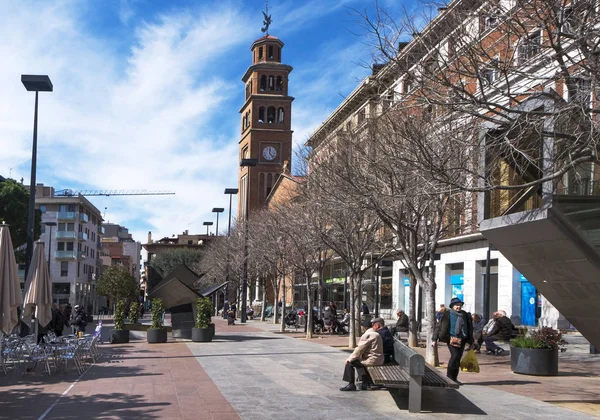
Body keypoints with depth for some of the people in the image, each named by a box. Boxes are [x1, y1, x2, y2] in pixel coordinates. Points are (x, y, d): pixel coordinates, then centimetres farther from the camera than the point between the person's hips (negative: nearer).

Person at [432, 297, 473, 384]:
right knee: (455, 356, -18)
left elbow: (470, 328, 20)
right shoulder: (447, 315, -1)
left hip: (462, 340, 5)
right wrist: (434, 339, -4)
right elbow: (438, 326, 0)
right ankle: (449, 376, -7)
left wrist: (471, 341, 17)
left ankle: (454, 379, 16)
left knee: (458, 358, 6)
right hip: (452, 339, -5)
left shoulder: (465, 315, 13)